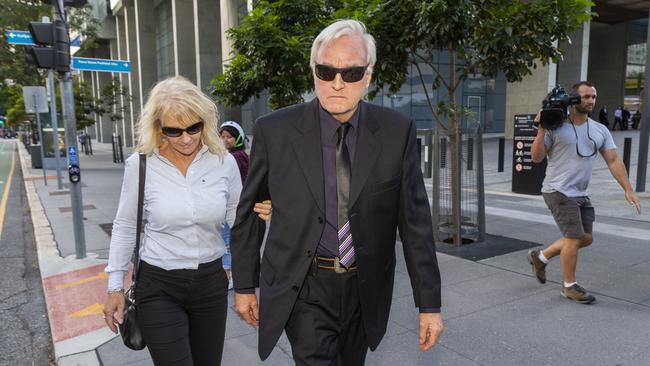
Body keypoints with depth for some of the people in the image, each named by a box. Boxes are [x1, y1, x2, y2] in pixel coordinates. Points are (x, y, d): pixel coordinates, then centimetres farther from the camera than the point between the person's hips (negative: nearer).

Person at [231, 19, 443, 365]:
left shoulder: (397, 131, -7)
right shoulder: (274, 130, -9)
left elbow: (414, 220, -4)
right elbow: (249, 212, 1)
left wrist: (429, 303, -2)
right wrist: (244, 285, 6)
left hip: (365, 291, 2)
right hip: (302, 290, -2)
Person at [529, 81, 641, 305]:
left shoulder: (600, 131, 9)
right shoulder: (555, 127, -8)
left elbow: (614, 161, 6)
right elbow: (536, 157, -11)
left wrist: (628, 189, -2)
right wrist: (541, 129, -20)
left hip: (581, 194, 7)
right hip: (559, 191, -7)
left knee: (586, 238, 11)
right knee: (574, 237, -7)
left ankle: (540, 256, 27)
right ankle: (570, 286, 11)